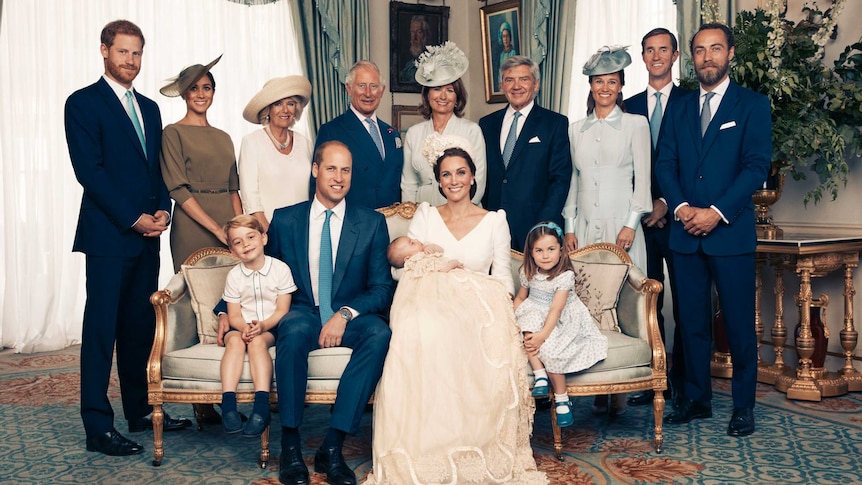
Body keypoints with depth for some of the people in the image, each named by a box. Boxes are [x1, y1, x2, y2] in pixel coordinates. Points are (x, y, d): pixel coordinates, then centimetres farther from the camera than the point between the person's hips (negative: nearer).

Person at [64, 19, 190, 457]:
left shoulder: (149, 107, 19)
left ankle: (141, 411, 21)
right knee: (101, 329, -4)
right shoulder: (83, 103, -2)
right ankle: (98, 428, 1)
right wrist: (133, 218, -13)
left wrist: (162, 210, 1)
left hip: (146, 235, 7)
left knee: (140, 327, 11)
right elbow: (89, 170, -11)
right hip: (108, 235, -7)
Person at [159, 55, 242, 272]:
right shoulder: (173, 133, -1)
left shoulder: (224, 138, 15)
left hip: (228, 226, 5)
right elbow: (178, 189, -9)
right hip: (193, 228, -5)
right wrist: (217, 229, -15)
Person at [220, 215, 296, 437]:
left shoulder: (280, 269, -3)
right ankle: (228, 404, -41)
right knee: (235, 340, -31)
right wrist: (244, 328, -21)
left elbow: (282, 310, -5)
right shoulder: (234, 275, 5)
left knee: (257, 341, -33)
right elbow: (234, 315, 2)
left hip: (271, 327, -2)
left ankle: (261, 407, -42)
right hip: (242, 326, 2)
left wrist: (262, 325, -23)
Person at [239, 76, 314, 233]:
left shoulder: (305, 143, 9)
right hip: (266, 228, -3)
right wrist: (267, 231, -14)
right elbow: (249, 196, -6)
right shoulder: (252, 142, -2)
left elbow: (312, 191, 12)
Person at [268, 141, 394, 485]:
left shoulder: (372, 223, 5)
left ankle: (332, 447, -29)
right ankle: (290, 445, -24)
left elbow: (382, 288, -1)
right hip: (302, 312, 0)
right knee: (294, 329, -36)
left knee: (379, 332, -33)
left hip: (350, 318, 0)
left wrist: (345, 314, -18)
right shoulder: (284, 220, 7)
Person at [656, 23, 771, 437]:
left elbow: (757, 166, -7)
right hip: (685, 232, 4)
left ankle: (743, 405, 15)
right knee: (692, 321, 9)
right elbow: (665, 165, 7)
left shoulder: (753, 104, 2)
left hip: (731, 231, -3)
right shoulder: (679, 108, 14)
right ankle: (697, 398, 21)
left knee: (739, 322, 2)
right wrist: (681, 208, -9)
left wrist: (717, 212, -15)